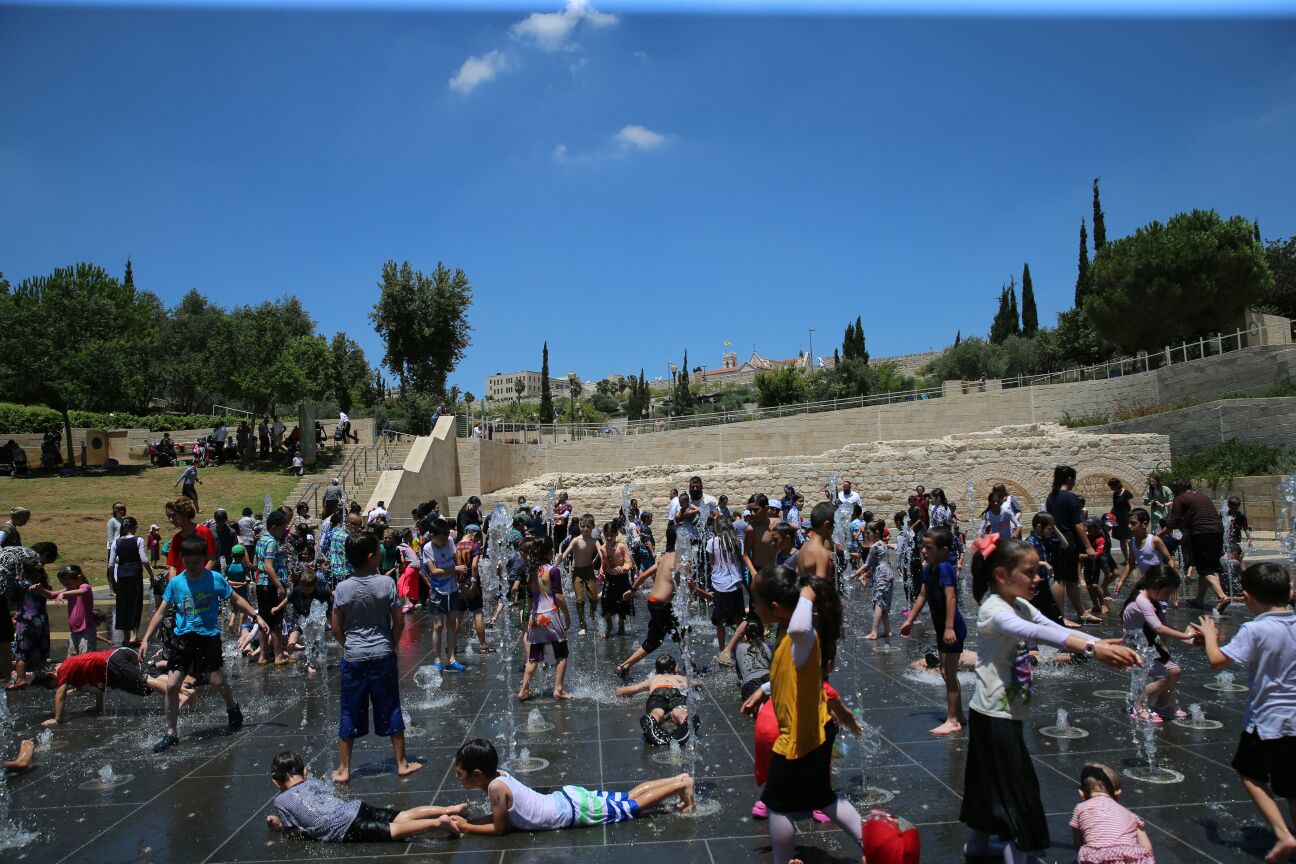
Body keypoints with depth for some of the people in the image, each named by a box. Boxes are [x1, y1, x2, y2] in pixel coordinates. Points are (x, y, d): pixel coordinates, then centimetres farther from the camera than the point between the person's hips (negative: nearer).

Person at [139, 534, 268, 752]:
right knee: (172, 685, -5)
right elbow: (160, 613, 5)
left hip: (209, 636, -2)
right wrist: (145, 639, -2)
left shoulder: (215, 579, -4)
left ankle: (233, 709, 28)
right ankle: (171, 734, 10)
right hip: (183, 637, 2)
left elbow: (236, 599, 6)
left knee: (216, 681, -5)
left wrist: (257, 616, 1)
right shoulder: (175, 583, 0)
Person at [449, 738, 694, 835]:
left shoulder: (495, 787, -25)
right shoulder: (498, 775, -1)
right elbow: (502, 814, 11)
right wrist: (467, 819, 4)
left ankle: (682, 784, 13)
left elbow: (500, 828, -15)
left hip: (576, 811, -7)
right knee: (629, 798, 17)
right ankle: (679, 779, 22)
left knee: (633, 805, 6)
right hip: (569, 798, 7)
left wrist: (466, 828, -8)